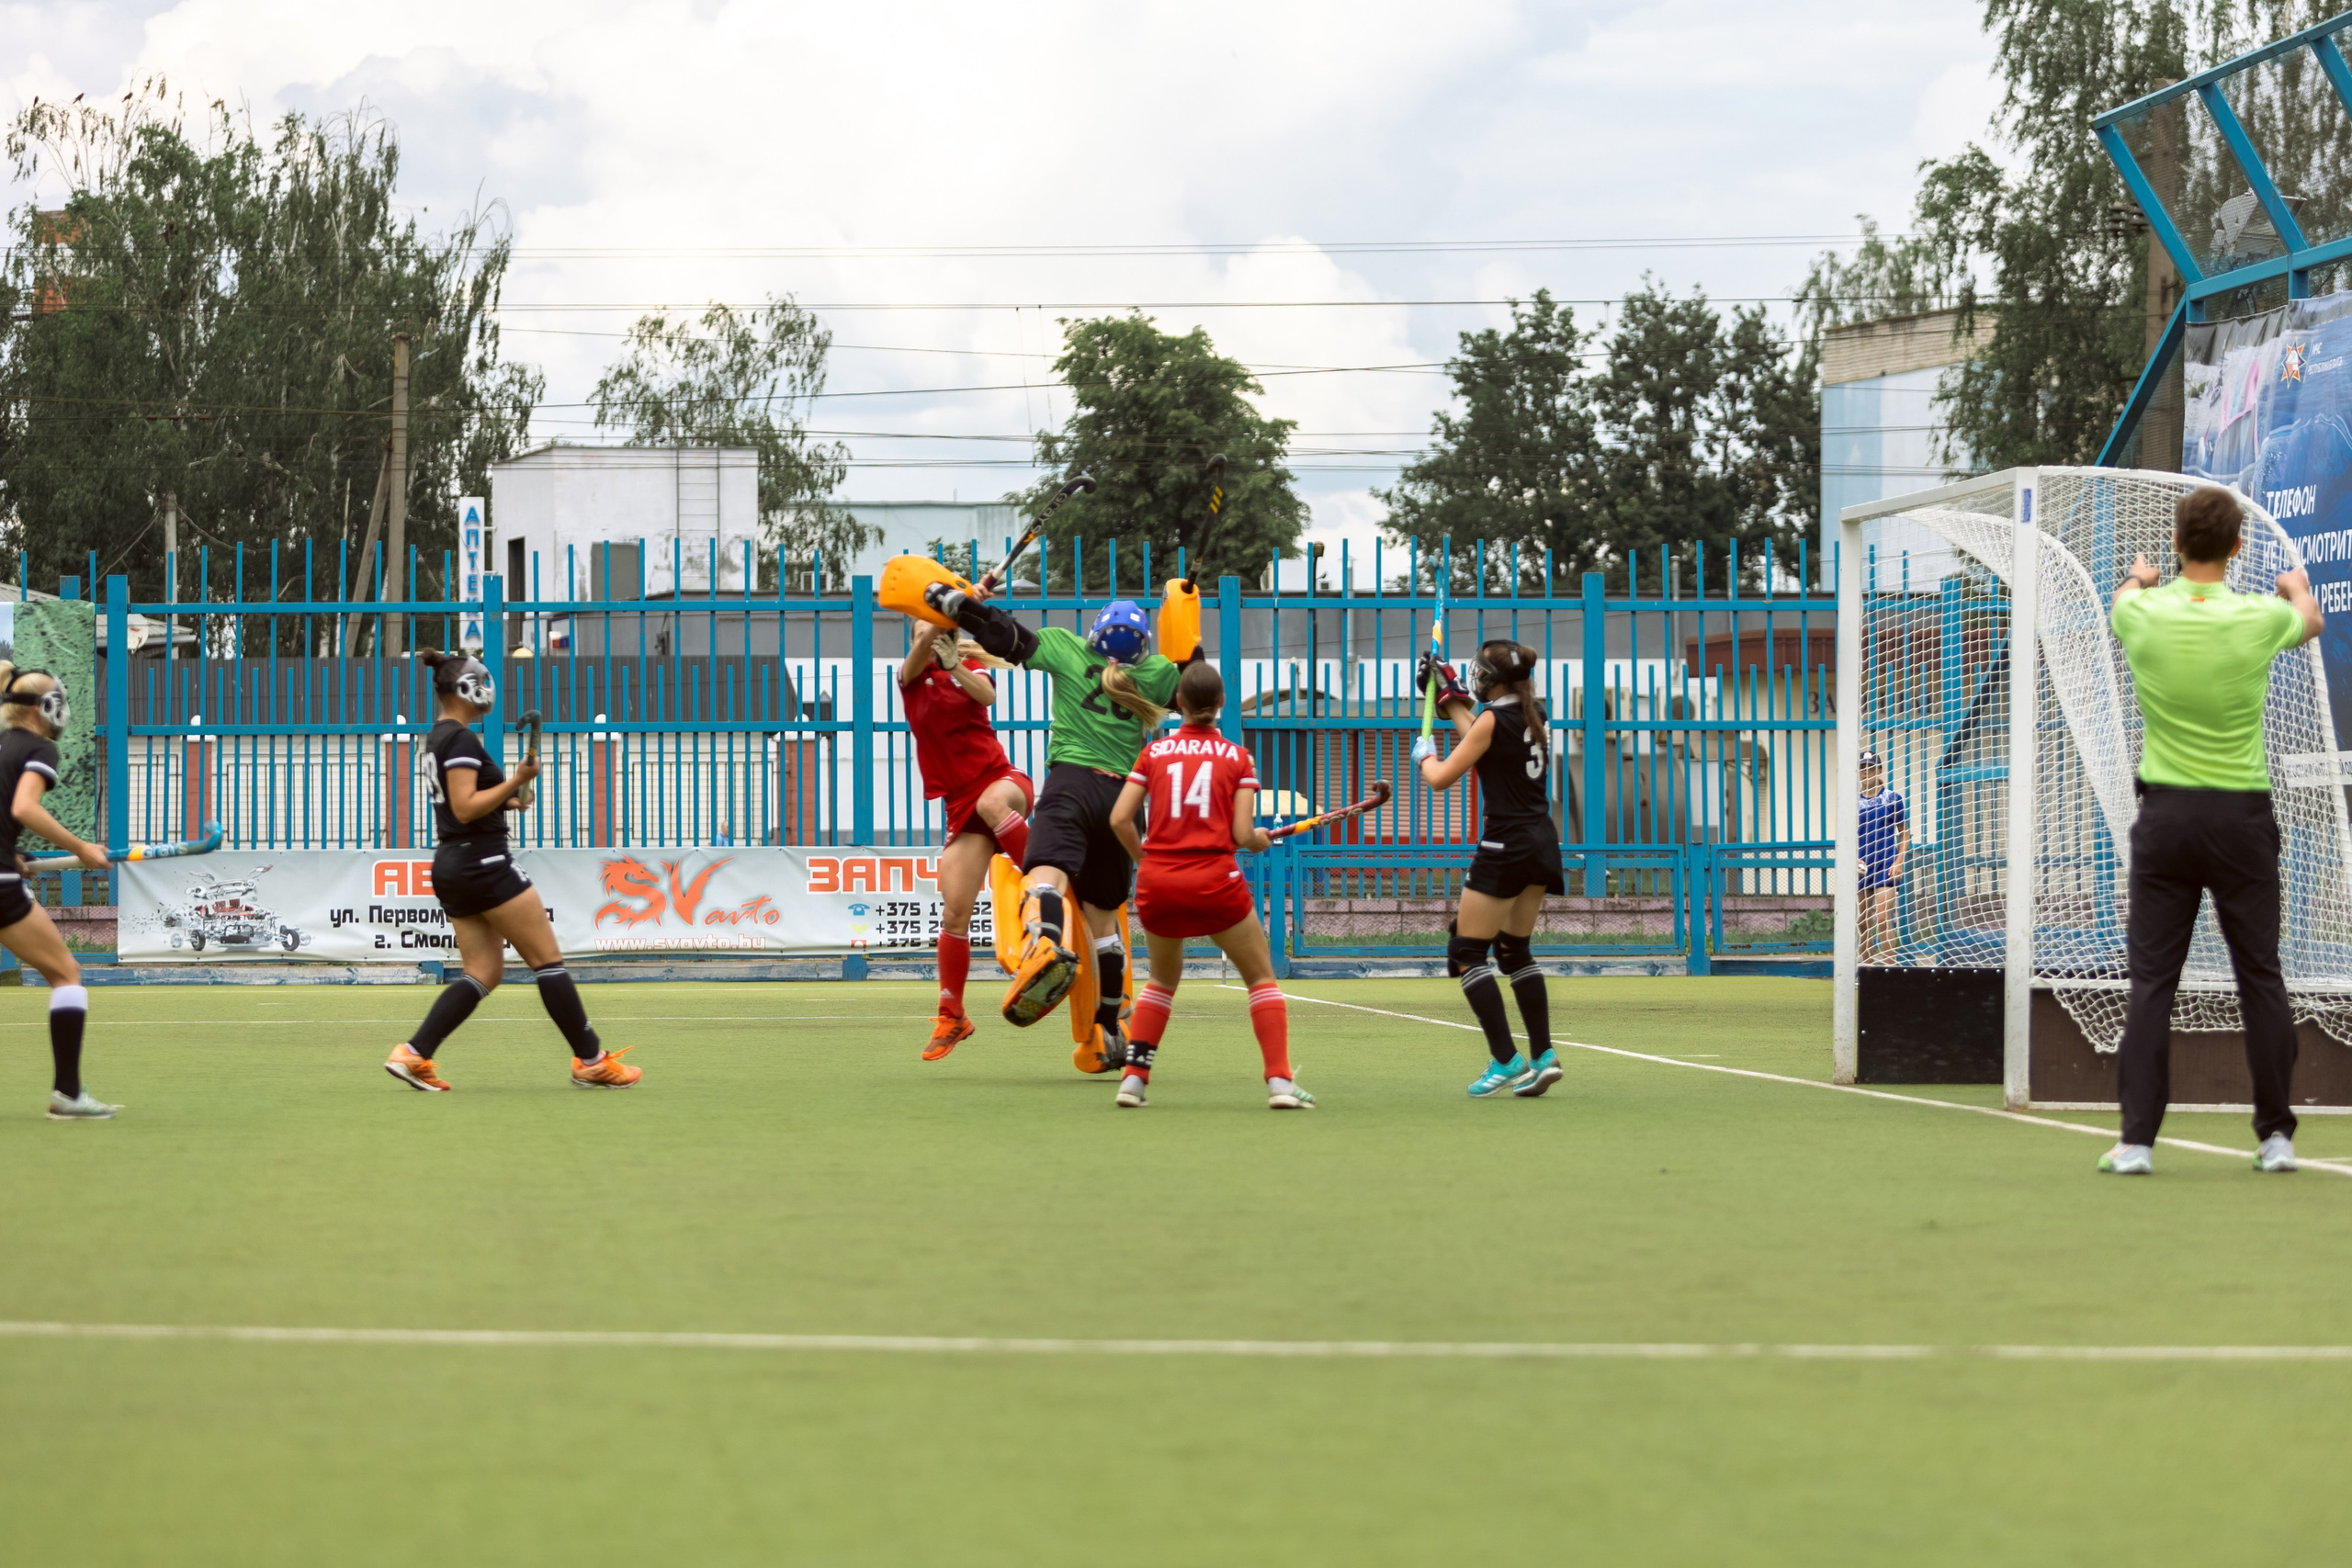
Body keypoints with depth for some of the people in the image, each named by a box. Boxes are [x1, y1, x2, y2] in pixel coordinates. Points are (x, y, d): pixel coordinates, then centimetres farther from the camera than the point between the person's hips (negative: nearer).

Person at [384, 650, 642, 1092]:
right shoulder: (462, 740, -14)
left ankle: (412, 1054, -6)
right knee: (548, 959, -2)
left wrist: (503, 799, 20)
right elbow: (465, 809, -22)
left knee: (482, 974, 7)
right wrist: (515, 782, -23)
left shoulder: (436, 739, 16)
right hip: (483, 861, -10)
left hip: (450, 864, 10)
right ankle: (591, 1061, 3)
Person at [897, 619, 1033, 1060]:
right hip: (962, 804, 2)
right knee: (954, 912, -4)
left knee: (992, 802, -41)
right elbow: (922, 647, -15)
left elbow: (987, 695, -17)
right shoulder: (913, 678, 8)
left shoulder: (970, 671, 6)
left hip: (1000, 779, -2)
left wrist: (955, 663, -36)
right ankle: (951, 1017, 8)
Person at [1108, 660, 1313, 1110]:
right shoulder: (1237, 757, 2)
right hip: (1215, 882, -3)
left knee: (1163, 981, 24)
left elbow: (1120, 819, 1)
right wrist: (1260, 838, 17)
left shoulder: (1155, 752, 7)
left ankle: (1134, 1077, 12)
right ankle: (1280, 1081, -3)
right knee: (1261, 977, 11)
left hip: (1157, 883, 3)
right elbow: (1242, 835, -5)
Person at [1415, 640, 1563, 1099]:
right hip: (1542, 841, 9)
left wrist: (1425, 755, 12)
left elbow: (1441, 778, -9)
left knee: (1467, 951, -3)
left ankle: (1505, 1059, -11)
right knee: (1515, 950, 18)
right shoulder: (1531, 715, 9)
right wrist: (1450, 699, 31)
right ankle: (1543, 1056, 11)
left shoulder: (1494, 719, -13)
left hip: (1506, 845, -9)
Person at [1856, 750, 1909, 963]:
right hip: (1862, 867, 3)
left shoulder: (1893, 798, 2)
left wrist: (1899, 862, -7)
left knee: (1883, 918, -16)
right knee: (1864, 924, 5)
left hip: (1886, 865, -3)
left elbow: (1904, 833, 4)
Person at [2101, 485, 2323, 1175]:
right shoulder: (2259, 619, -8)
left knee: (2151, 980, 1)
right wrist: (2297, 586, 43)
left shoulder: (2145, 618, -7)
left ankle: (2136, 1139, -5)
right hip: (2241, 815, 0)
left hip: (2166, 813, 1)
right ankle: (2276, 1136, 8)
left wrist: (2139, 577, 47)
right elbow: (2310, 622, 18)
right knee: (2261, 977, 7)